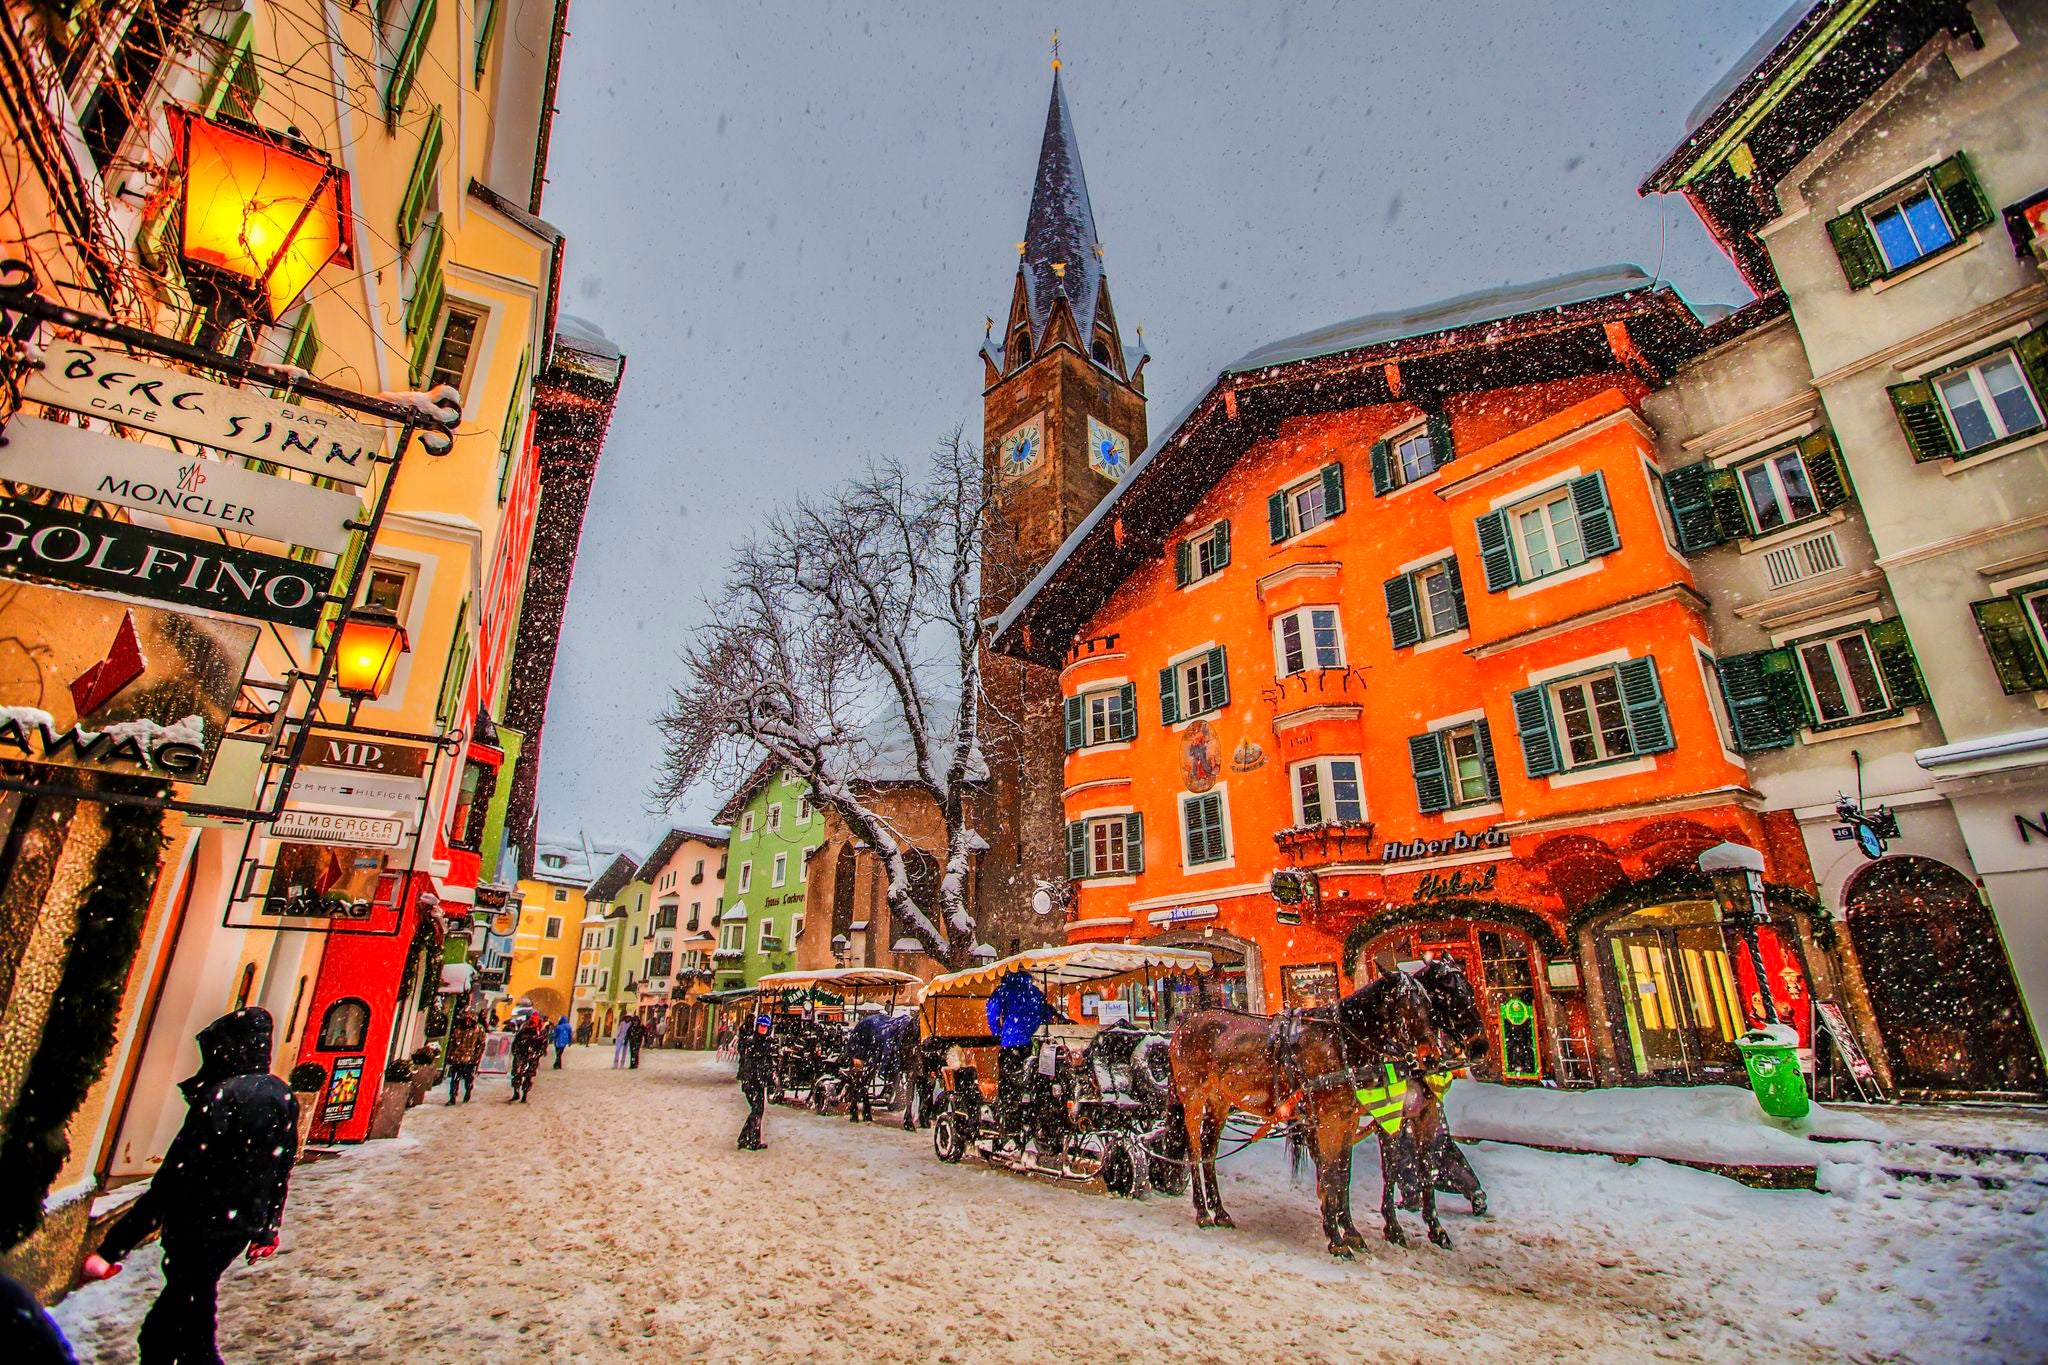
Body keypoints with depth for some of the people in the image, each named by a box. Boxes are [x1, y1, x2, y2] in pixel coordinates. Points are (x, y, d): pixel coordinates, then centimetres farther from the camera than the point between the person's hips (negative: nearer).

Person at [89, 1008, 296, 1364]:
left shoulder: (221, 1097, -22)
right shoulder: (284, 1098, 1)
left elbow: (172, 1182, -23)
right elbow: (281, 1171, 11)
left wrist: (111, 1248, -16)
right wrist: (268, 1228, 23)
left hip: (201, 1230, -7)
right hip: (243, 1226, 7)